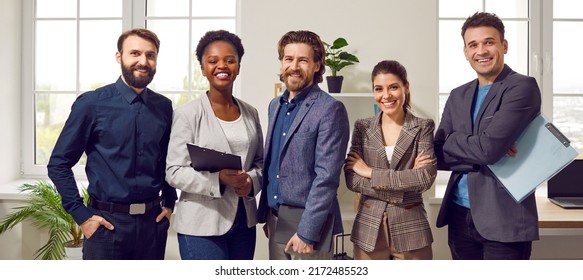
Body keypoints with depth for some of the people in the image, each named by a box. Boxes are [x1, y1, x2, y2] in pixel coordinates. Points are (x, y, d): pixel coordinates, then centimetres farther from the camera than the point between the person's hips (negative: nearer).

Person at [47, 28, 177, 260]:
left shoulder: (164, 107, 3)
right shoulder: (91, 104, -7)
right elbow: (59, 164, -4)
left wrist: (169, 204, 6)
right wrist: (81, 215, -7)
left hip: (153, 222, 3)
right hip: (107, 223, -3)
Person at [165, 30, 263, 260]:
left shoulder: (250, 113, 7)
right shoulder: (188, 114, -8)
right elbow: (174, 172, -9)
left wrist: (251, 181, -8)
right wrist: (218, 179, -24)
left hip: (244, 221, 5)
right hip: (202, 225, -5)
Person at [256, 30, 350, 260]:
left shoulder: (330, 109, -13)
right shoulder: (275, 105, 10)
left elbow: (327, 176, -17)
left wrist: (307, 231, -18)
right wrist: (265, 214, 12)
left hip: (308, 223, -6)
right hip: (276, 220, 7)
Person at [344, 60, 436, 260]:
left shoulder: (423, 127, -2)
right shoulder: (362, 127, 2)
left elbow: (426, 178, -15)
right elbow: (351, 180, -7)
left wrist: (370, 172, -12)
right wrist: (406, 178, -15)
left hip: (410, 229, -1)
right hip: (368, 229, 2)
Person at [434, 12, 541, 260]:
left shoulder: (523, 87, -8)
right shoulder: (458, 96, 10)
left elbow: (488, 149, -20)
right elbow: (438, 155, 3)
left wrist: (452, 142, -3)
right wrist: (478, 151, -12)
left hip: (504, 218, -5)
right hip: (460, 216, 6)